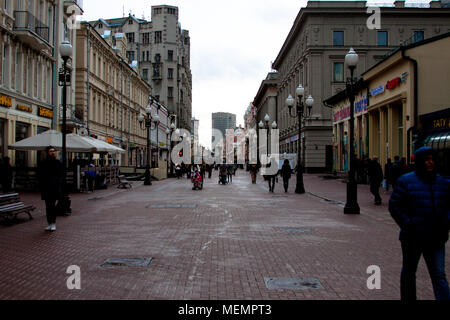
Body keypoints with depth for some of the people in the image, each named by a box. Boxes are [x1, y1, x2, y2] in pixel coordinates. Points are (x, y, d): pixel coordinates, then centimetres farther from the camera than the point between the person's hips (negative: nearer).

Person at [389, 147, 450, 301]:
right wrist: (407, 225, -15)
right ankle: (408, 297, 31)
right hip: (412, 238, -3)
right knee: (409, 271, 14)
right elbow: (394, 206, -9)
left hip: (436, 238, 3)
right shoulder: (406, 181, -8)